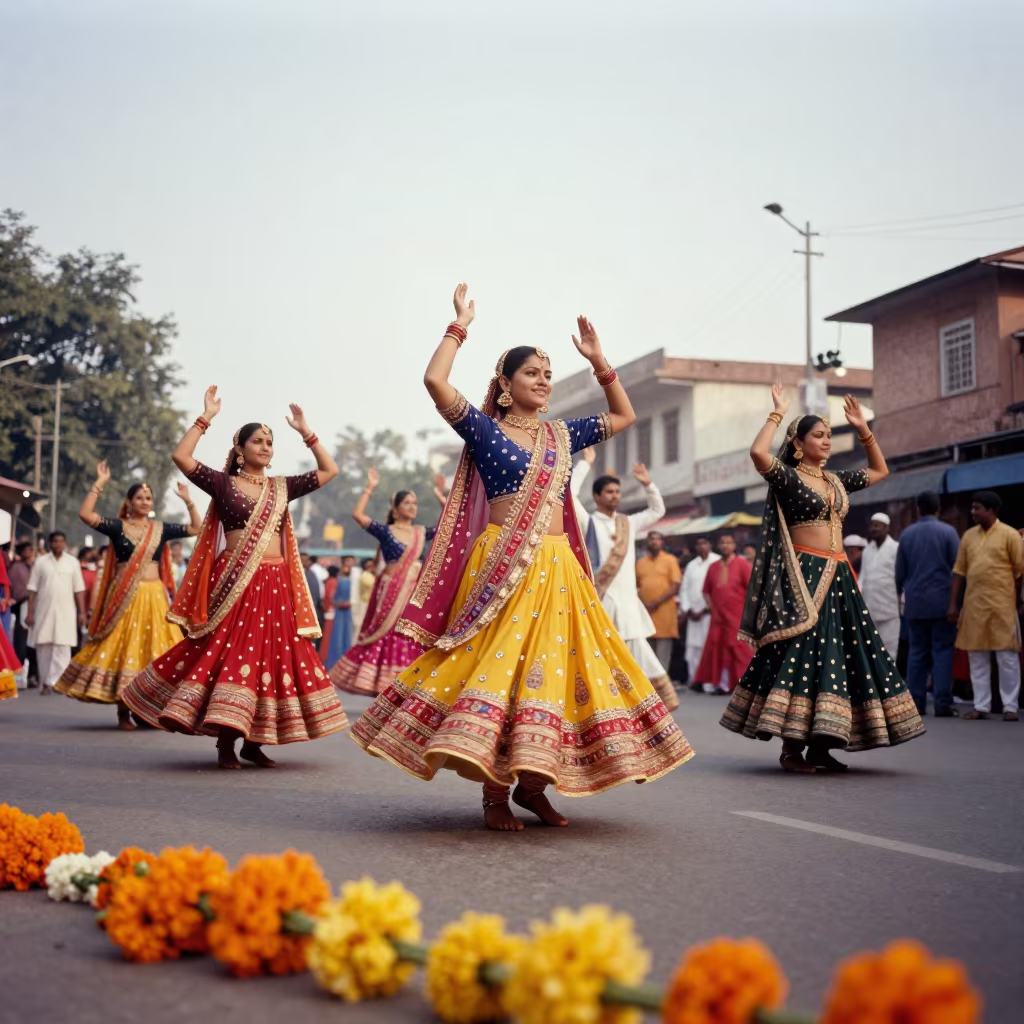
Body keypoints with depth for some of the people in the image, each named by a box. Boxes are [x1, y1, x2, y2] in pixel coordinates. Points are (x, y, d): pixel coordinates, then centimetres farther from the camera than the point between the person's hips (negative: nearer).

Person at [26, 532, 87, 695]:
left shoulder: (73, 562, 6)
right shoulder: (40, 561, 5)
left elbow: (79, 589, 5)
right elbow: (33, 589, 5)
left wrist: (82, 612, 0)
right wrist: (30, 612, -1)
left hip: (66, 611, 0)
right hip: (44, 610, 0)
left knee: (62, 648, -9)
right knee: (43, 647, 2)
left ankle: (54, 682, -11)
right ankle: (45, 682, 9)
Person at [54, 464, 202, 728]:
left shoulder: (161, 528, 8)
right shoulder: (117, 527, 1)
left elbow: (196, 528, 9)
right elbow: (85, 514, -12)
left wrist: (188, 501, 0)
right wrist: (100, 484, -13)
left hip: (154, 597, 2)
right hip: (124, 598, -2)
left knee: (153, 652, 2)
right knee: (122, 650, -2)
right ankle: (123, 713, 3)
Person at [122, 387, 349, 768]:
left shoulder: (282, 487, 13)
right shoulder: (222, 484, 3)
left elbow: (329, 470, 14)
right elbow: (180, 456, -9)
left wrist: (305, 432, 10)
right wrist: (206, 417, -7)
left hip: (275, 585, 4)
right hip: (234, 583, -4)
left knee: (271, 657, 3)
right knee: (227, 654, -5)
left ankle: (253, 742, 12)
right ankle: (225, 741, 2)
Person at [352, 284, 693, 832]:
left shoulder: (562, 435, 16)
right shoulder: (484, 430, 1)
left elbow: (624, 416, 26)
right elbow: (435, 381, -12)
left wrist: (598, 361, 17)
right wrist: (459, 327, -4)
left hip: (558, 568, 5)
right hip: (502, 567, -5)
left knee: (552, 669, 4)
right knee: (498, 663, -8)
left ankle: (531, 784, 16)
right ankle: (494, 793, 0)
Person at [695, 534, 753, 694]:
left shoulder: (742, 564, -2)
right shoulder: (713, 567, 12)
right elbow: (706, 590, 19)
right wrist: (711, 607, 6)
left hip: (738, 616, -4)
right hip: (718, 617, 5)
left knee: (739, 649, -6)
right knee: (716, 649, 2)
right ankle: (718, 683, 10)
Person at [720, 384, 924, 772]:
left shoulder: (836, 480, 16)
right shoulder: (787, 477, -4)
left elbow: (880, 471, 30)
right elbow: (758, 453, -24)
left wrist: (863, 429, 21)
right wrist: (778, 414, -13)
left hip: (838, 577, 7)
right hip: (803, 577, -7)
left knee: (838, 656, 4)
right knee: (800, 654, -11)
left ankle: (820, 747, 9)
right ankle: (791, 748, -7)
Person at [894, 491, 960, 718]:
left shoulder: (907, 534, 6)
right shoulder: (948, 532, -3)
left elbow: (900, 571, 11)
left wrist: (901, 593, 24)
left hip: (915, 602, 3)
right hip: (942, 601, -3)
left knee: (916, 651, 7)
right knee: (942, 651, -1)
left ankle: (916, 702, 6)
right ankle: (943, 703, -6)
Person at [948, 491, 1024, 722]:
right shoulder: (968, 536, 10)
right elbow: (959, 571, 10)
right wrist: (953, 604, 6)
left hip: (1002, 606, -4)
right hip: (974, 606, 4)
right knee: (977, 658, 7)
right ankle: (981, 706, 13)